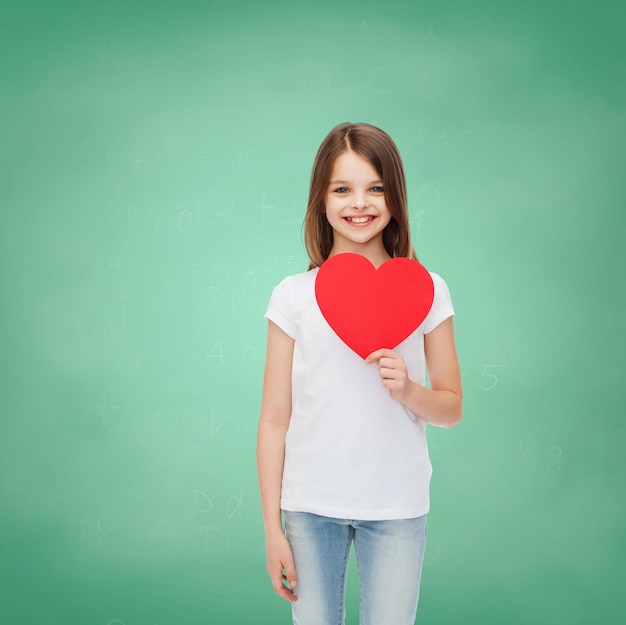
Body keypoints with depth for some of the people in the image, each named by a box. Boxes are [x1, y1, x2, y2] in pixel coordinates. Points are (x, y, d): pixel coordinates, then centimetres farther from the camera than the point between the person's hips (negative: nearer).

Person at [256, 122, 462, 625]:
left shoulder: (427, 291, 0)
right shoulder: (294, 296, -2)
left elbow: (452, 408, 5)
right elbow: (274, 420, 0)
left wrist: (408, 390, -16)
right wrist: (272, 527, -2)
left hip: (396, 507, 0)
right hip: (310, 505, 0)